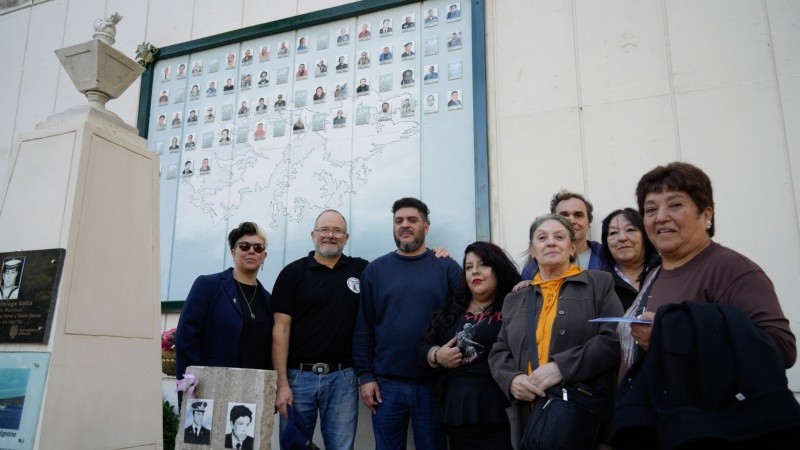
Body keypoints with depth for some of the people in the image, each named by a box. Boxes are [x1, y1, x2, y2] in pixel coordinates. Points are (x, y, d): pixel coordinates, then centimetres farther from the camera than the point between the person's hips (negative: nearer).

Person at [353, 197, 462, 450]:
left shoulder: (447, 268, 2)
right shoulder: (375, 270, 5)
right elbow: (363, 327, 2)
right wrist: (365, 376, -3)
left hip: (434, 383, 0)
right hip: (386, 384, 1)